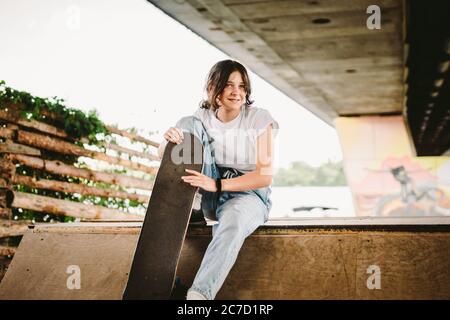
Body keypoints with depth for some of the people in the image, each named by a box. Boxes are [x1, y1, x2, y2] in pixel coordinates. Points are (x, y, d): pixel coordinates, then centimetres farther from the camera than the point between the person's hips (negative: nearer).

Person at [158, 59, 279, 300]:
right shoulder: (202, 118, 1)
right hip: (209, 198, 3)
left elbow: (265, 175, -15)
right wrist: (169, 139, -24)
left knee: (234, 218, -43)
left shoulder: (259, 119, -9)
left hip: (249, 195, -3)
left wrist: (217, 185, -28)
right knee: (188, 123, -14)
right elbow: (164, 155, 2)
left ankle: (199, 294, -53)